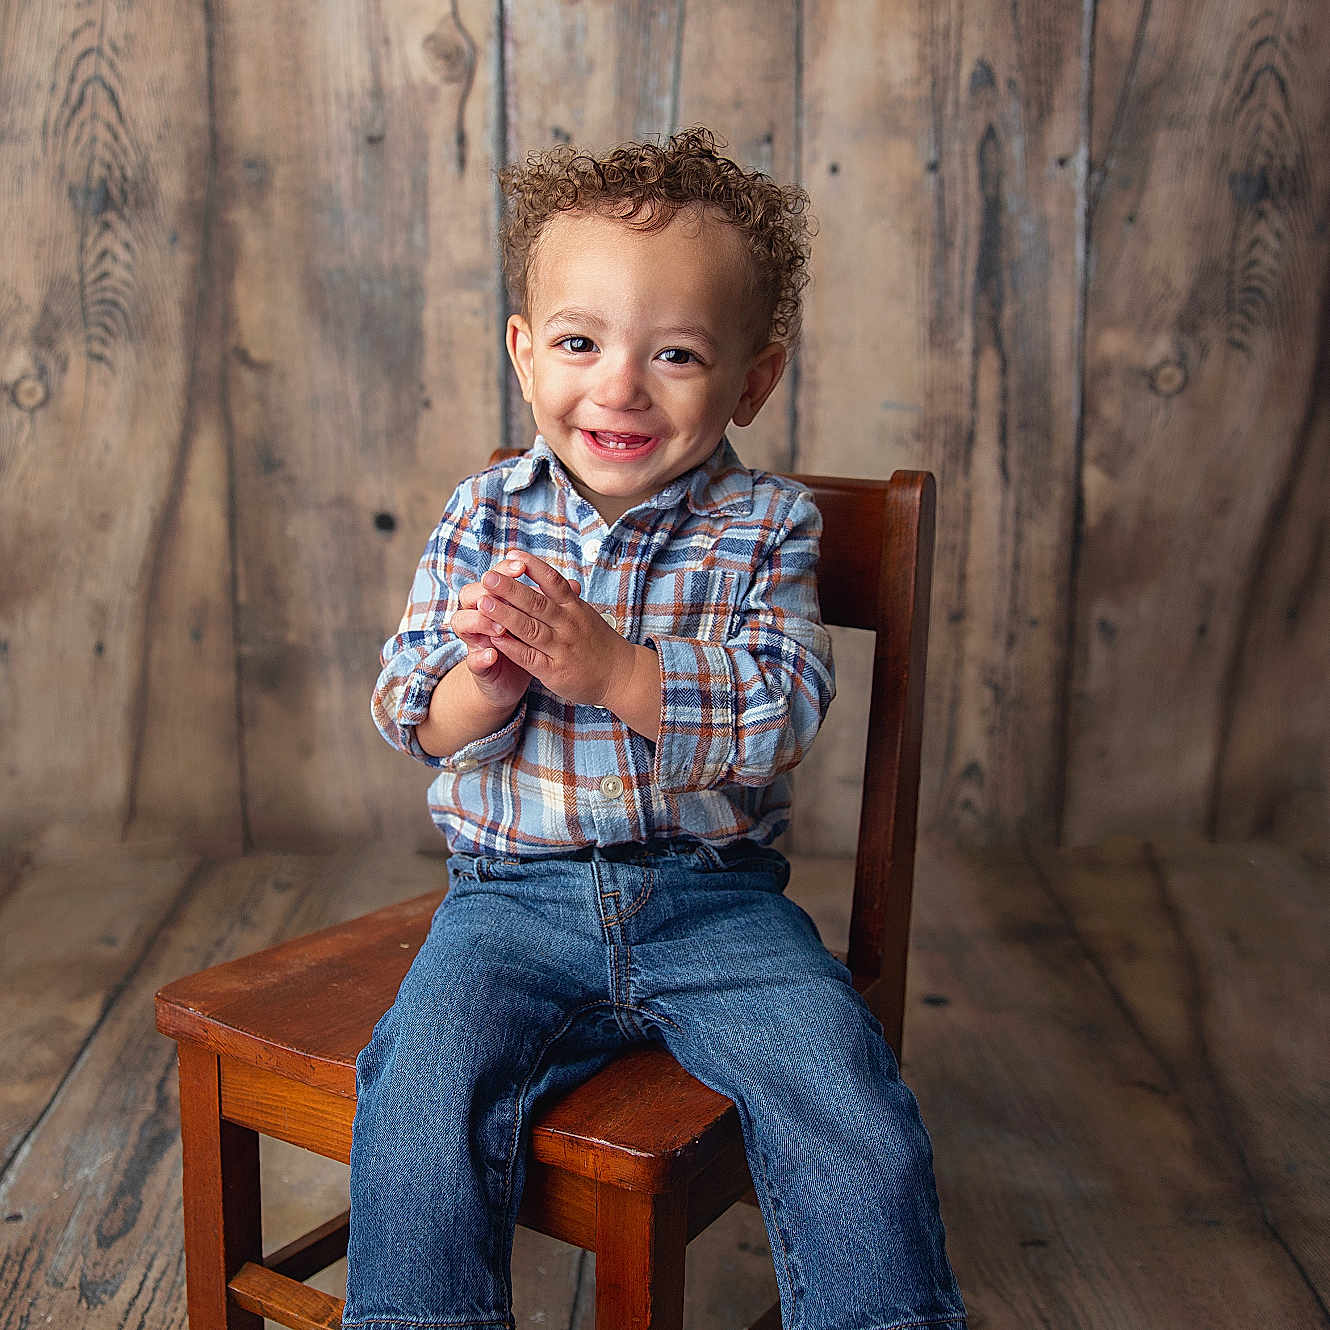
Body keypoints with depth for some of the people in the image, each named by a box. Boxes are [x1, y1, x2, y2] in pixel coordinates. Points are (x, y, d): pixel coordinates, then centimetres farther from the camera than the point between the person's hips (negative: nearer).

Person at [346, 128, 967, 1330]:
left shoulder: (764, 524, -2)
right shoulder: (485, 517, 2)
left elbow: (784, 712, -14)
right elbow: (416, 726, 0)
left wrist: (611, 668, -27)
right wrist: (489, 681, -24)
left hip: (717, 897, 0)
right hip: (516, 894, 1)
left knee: (857, 1123, -16)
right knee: (421, 1100, -21)